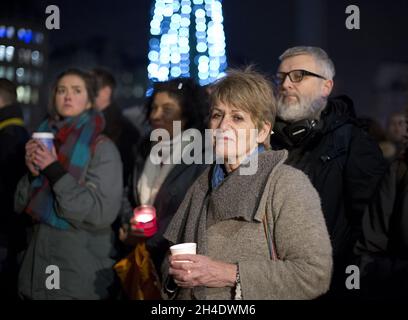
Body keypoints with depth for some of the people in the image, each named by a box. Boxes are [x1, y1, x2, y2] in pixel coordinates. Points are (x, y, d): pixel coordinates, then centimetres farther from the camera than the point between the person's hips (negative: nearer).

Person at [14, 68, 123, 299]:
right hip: (38, 264, 5)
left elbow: (102, 213, -19)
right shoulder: (44, 138, 7)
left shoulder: (103, 148, -9)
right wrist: (32, 173, -10)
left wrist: (55, 172, -19)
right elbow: (22, 205, 9)